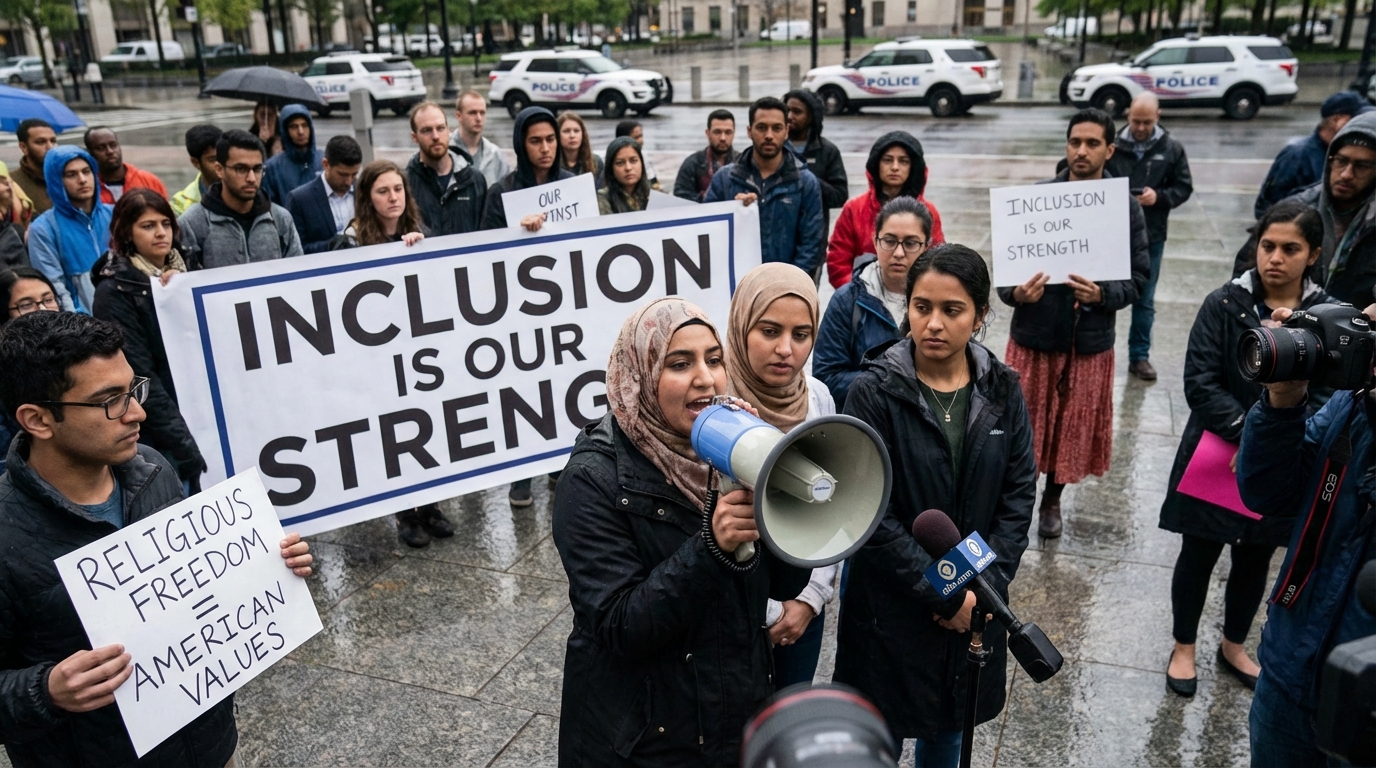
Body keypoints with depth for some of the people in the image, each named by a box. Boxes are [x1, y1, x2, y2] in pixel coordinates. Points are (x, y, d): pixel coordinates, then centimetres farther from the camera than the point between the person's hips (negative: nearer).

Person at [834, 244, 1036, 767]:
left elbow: (1018, 498, -1)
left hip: (977, 604, 4)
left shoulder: (1002, 393, -2)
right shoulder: (875, 393, -15)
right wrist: (943, 593, -17)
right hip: (890, 607, -3)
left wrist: (982, 586, -11)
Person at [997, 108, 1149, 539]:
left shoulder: (1126, 208, -1)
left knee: (1075, 426, 14)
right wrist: (1015, 292, -22)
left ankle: (1052, 500, 36)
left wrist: (1104, 295, -21)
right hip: (1033, 334, -1)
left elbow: (1137, 276, -1)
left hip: (1090, 341, 1)